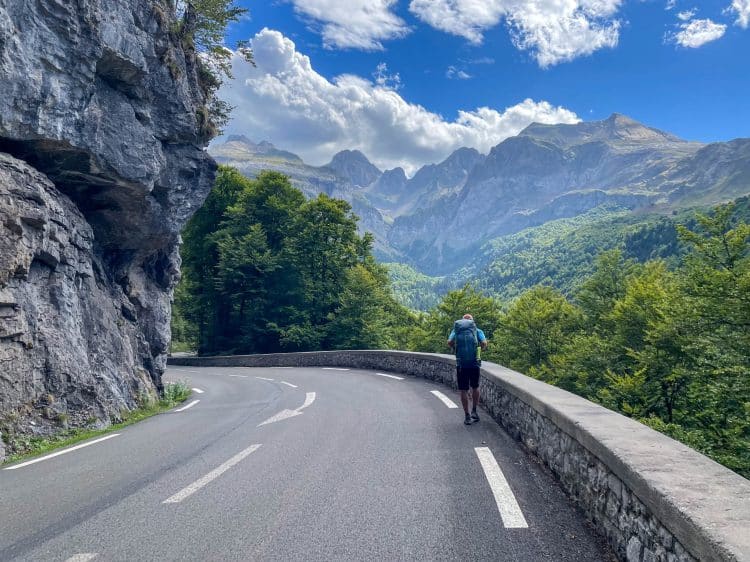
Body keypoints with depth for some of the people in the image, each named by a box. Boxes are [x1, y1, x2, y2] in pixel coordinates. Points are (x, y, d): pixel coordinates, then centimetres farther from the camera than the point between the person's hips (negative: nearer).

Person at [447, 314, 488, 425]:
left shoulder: (456, 330, 10)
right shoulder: (477, 331, 8)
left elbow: (450, 342, -7)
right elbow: (484, 343, -8)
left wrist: (455, 349, 12)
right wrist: (482, 348, 13)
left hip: (461, 364, 0)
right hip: (474, 363, 0)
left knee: (463, 390, 7)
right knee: (475, 387, 21)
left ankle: (467, 416, 10)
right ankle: (474, 411, 17)